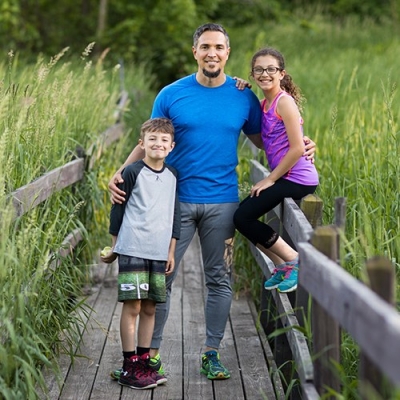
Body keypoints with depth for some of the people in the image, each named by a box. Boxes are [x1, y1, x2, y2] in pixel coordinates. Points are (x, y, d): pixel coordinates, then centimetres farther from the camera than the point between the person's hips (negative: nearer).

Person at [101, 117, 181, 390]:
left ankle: (144, 363, 18)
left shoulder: (172, 175, 10)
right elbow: (118, 209, 0)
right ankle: (129, 367, 1)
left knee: (150, 308, 9)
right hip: (133, 251, -5)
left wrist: (171, 252, 13)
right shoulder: (133, 172, -5)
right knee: (132, 306, -5)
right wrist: (114, 246, 4)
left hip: (159, 253, 5)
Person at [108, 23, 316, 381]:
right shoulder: (171, 95, -1)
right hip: (176, 200, -1)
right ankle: (152, 353, 12)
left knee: (219, 280, 8)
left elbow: (261, 140, 14)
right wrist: (120, 174, -12)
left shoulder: (244, 97, 3)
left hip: (222, 203, 1)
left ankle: (211, 354, 20)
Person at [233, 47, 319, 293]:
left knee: (243, 217, -9)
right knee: (242, 216, 9)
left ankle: (293, 260, 0)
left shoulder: (284, 101, -14)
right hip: (286, 177, 9)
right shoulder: (263, 104, 13)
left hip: (297, 178, -9)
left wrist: (270, 179, -11)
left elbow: (297, 148, -17)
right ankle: (283, 265, 17)